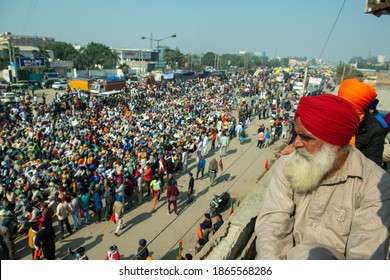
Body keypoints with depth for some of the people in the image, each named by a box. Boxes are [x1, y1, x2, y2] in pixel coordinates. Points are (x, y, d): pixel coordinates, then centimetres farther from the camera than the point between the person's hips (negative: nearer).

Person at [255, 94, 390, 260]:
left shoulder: (375, 184, -13)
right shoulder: (286, 167, -5)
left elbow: (365, 255, -19)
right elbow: (271, 223, -13)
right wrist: (270, 258, -32)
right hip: (285, 254, 3)